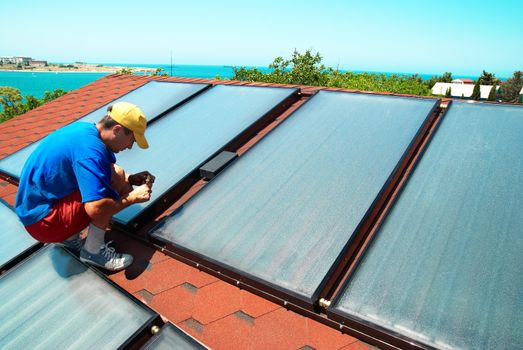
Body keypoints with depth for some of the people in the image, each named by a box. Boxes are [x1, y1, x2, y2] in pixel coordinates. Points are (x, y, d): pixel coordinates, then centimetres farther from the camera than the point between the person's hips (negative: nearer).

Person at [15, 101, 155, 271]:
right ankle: (93, 251, -8)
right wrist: (132, 197, -20)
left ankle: (70, 236, 14)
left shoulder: (87, 129, 0)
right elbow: (96, 209, -36)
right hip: (43, 221, -10)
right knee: (114, 177, -21)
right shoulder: (89, 149, -28)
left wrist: (131, 179, 1)